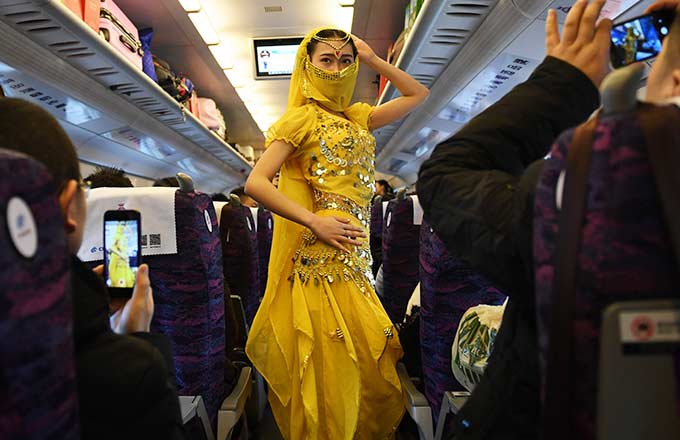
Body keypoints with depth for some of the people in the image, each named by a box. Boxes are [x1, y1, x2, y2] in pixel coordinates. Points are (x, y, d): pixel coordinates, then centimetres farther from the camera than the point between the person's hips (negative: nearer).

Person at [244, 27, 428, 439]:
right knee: (332, 363, -2)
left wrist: (373, 59, 19)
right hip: (323, 257, -6)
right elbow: (256, 183, -9)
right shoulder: (302, 118, -1)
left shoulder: (358, 118, 17)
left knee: (361, 361, 12)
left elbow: (418, 94, 28)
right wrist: (313, 221, -17)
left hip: (354, 255, 7)